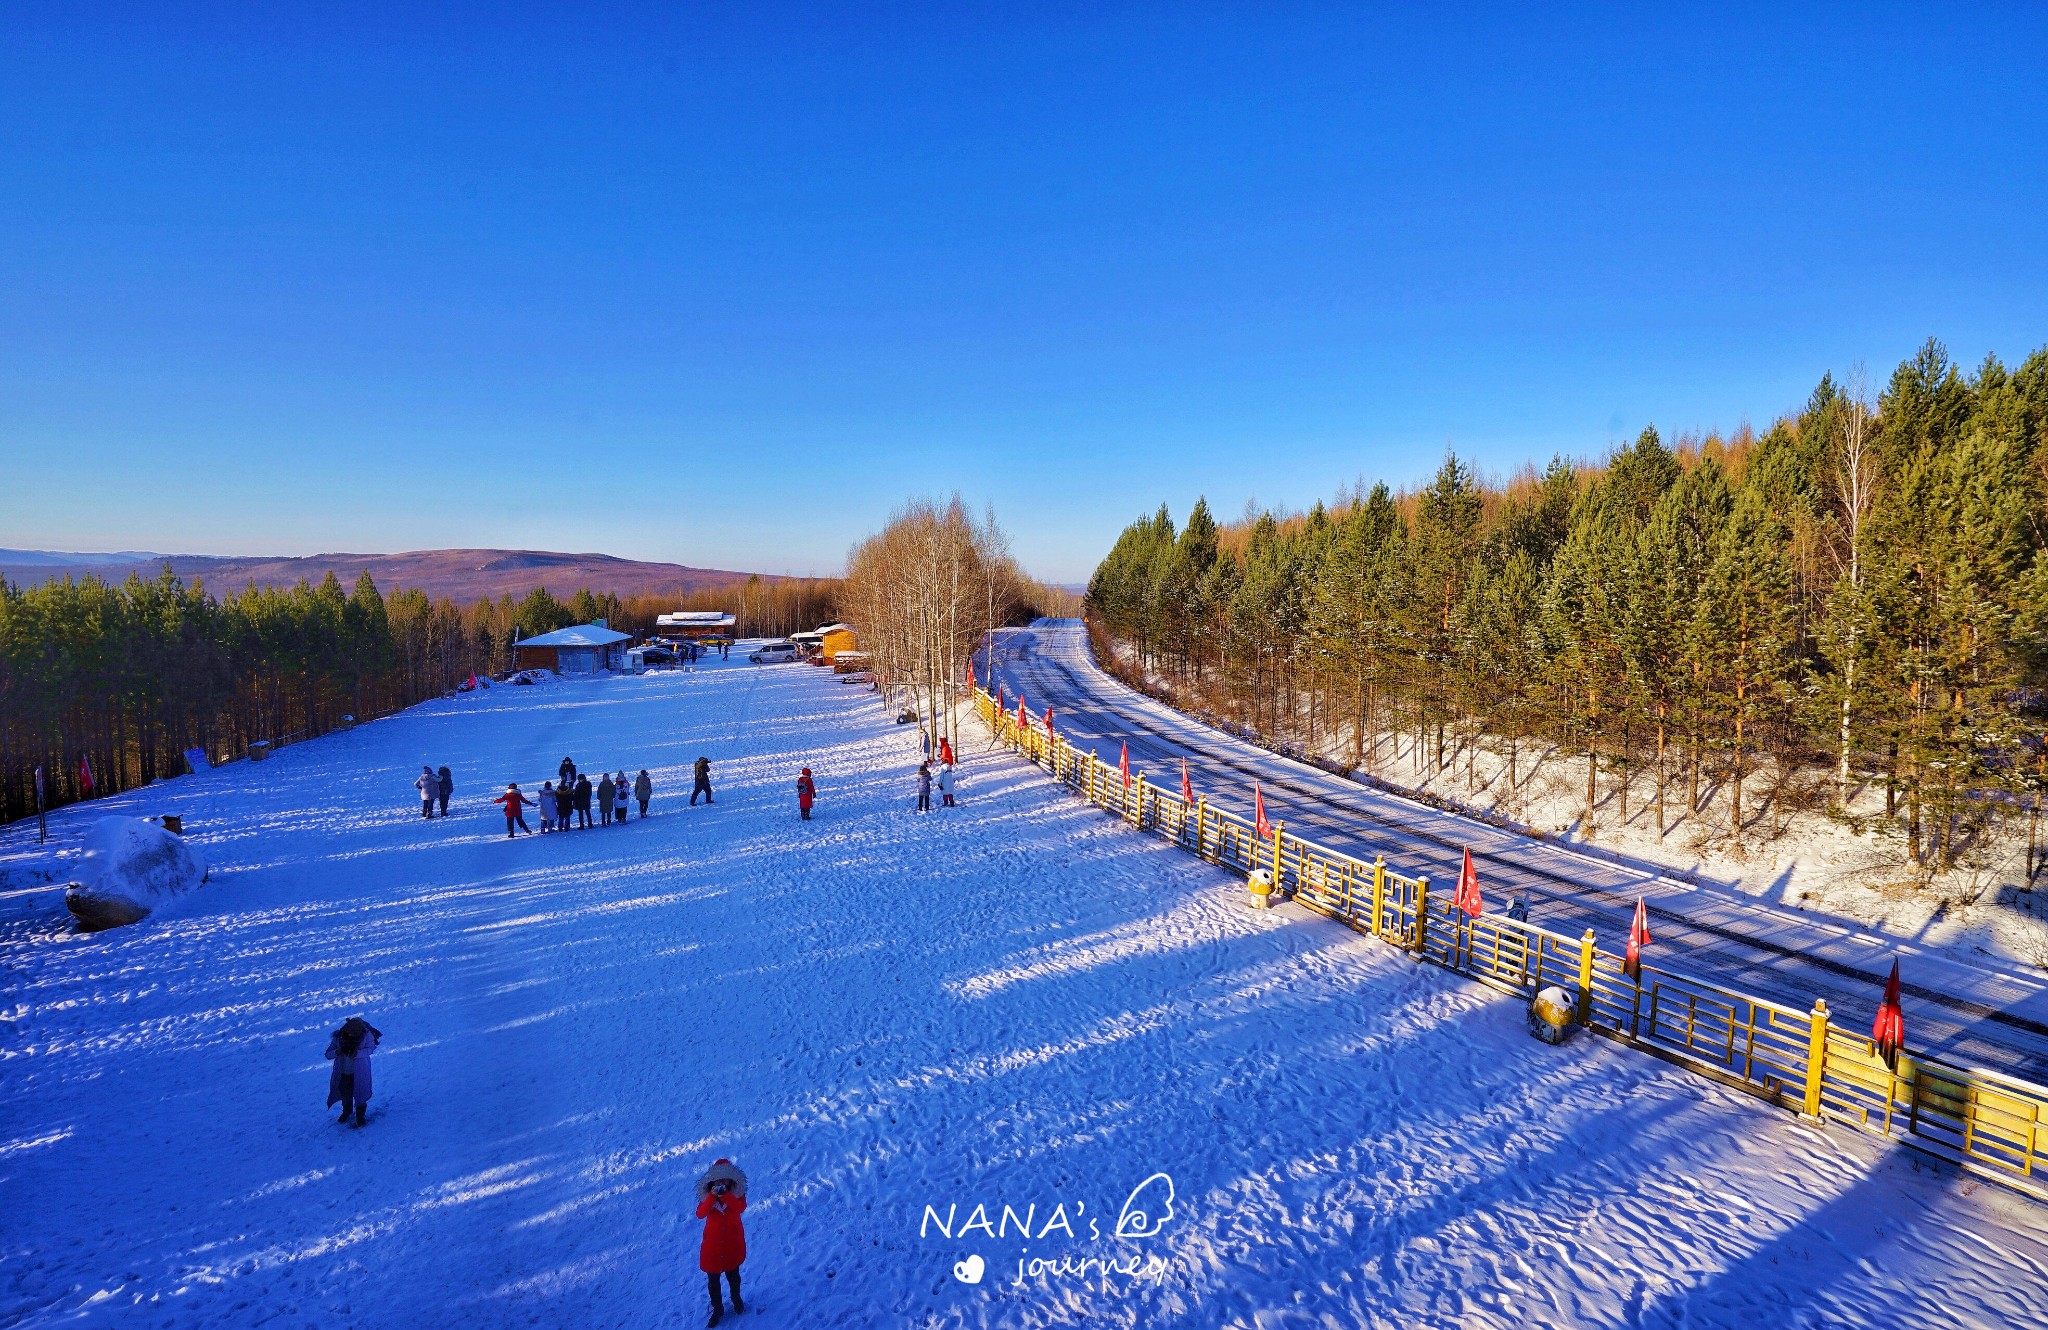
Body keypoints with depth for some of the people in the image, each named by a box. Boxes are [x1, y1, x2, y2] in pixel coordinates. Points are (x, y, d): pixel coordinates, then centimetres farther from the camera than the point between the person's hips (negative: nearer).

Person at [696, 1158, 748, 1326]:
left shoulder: (737, 1193, -12)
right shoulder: (707, 1195, -9)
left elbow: (741, 1208, -31)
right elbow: (700, 1214, -25)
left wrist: (725, 1195, -41)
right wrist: (713, 1196, -39)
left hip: (733, 1243, 0)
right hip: (712, 1244, 1)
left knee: (733, 1275, 18)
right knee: (712, 1280, 9)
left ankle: (736, 1300, 45)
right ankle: (717, 1310, 30)